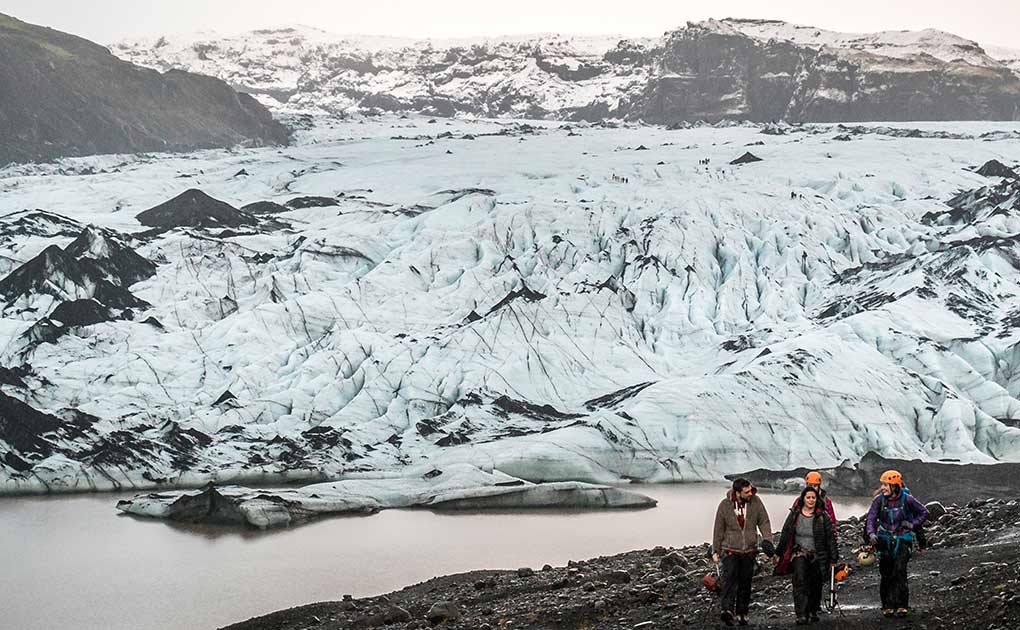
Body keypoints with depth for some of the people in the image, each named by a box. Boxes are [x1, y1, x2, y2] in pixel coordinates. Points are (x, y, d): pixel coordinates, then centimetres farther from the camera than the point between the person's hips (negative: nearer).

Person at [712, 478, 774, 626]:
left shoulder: (756, 502, -4)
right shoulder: (725, 505, -7)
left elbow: (764, 523, 3)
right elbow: (718, 529, 2)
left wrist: (768, 543, -9)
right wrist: (715, 551, 5)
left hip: (749, 551, 2)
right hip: (730, 550, -2)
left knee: (745, 584, 8)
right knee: (729, 578, -19)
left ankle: (741, 613, 18)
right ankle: (727, 610, -30)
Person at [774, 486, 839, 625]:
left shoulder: (822, 516, 0)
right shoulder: (795, 514, 3)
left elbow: (830, 537, 2)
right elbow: (785, 534, 12)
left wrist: (833, 559, 1)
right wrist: (779, 553, 15)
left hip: (817, 556, 0)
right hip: (799, 554, 0)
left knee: (815, 585, 7)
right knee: (800, 582, -17)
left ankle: (813, 611, 28)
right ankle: (801, 615, -23)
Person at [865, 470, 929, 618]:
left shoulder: (907, 499, -7)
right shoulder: (879, 499, -2)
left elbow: (924, 512, 5)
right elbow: (871, 517, -8)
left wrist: (913, 524, -7)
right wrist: (871, 533, -25)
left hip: (902, 540, -2)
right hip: (885, 540, 2)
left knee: (899, 571, -14)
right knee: (886, 574, 1)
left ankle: (902, 605, -11)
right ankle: (887, 606, 10)